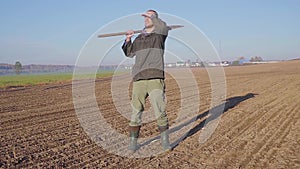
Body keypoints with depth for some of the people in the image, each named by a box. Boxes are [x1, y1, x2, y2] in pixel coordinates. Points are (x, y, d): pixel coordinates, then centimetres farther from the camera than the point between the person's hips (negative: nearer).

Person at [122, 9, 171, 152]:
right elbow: (129, 53, 24)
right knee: (135, 112, 2)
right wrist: (128, 40, 10)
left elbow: (164, 28, -16)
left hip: (155, 79, -4)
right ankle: (133, 142, 11)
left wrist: (153, 16, -9)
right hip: (138, 79, 4)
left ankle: (165, 141, 9)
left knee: (160, 112, -4)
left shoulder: (159, 34, 8)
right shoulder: (139, 38, 21)